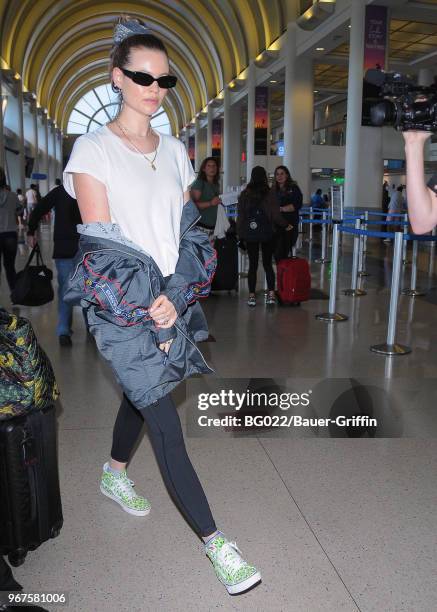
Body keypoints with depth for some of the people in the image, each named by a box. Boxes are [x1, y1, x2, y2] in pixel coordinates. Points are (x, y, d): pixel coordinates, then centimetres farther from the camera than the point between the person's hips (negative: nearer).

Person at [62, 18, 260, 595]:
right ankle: (215, 543, 1)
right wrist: (149, 304, -15)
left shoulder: (174, 150, 10)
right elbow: (100, 244, -12)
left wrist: (175, 298, -5)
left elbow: (189, 233, 8)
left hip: (171, 301, 6)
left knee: (140, 393, 20)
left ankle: (114, 474, 48)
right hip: (123, 308, -5)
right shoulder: (93, 148, -6)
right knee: (166, 423, -7)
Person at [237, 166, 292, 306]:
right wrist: (286, 225, 9)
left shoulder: (244, 194, -1)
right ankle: (271, 294, 2)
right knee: (268, 264, 8)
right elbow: (275, 214, -7)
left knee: (252, 265, 6)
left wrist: (240, 234, 11)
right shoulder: (268, 194, -8)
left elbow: (240, 215, 3)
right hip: (267, 234, -1)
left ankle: (252, 295, 6)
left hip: (250, 235, 1)